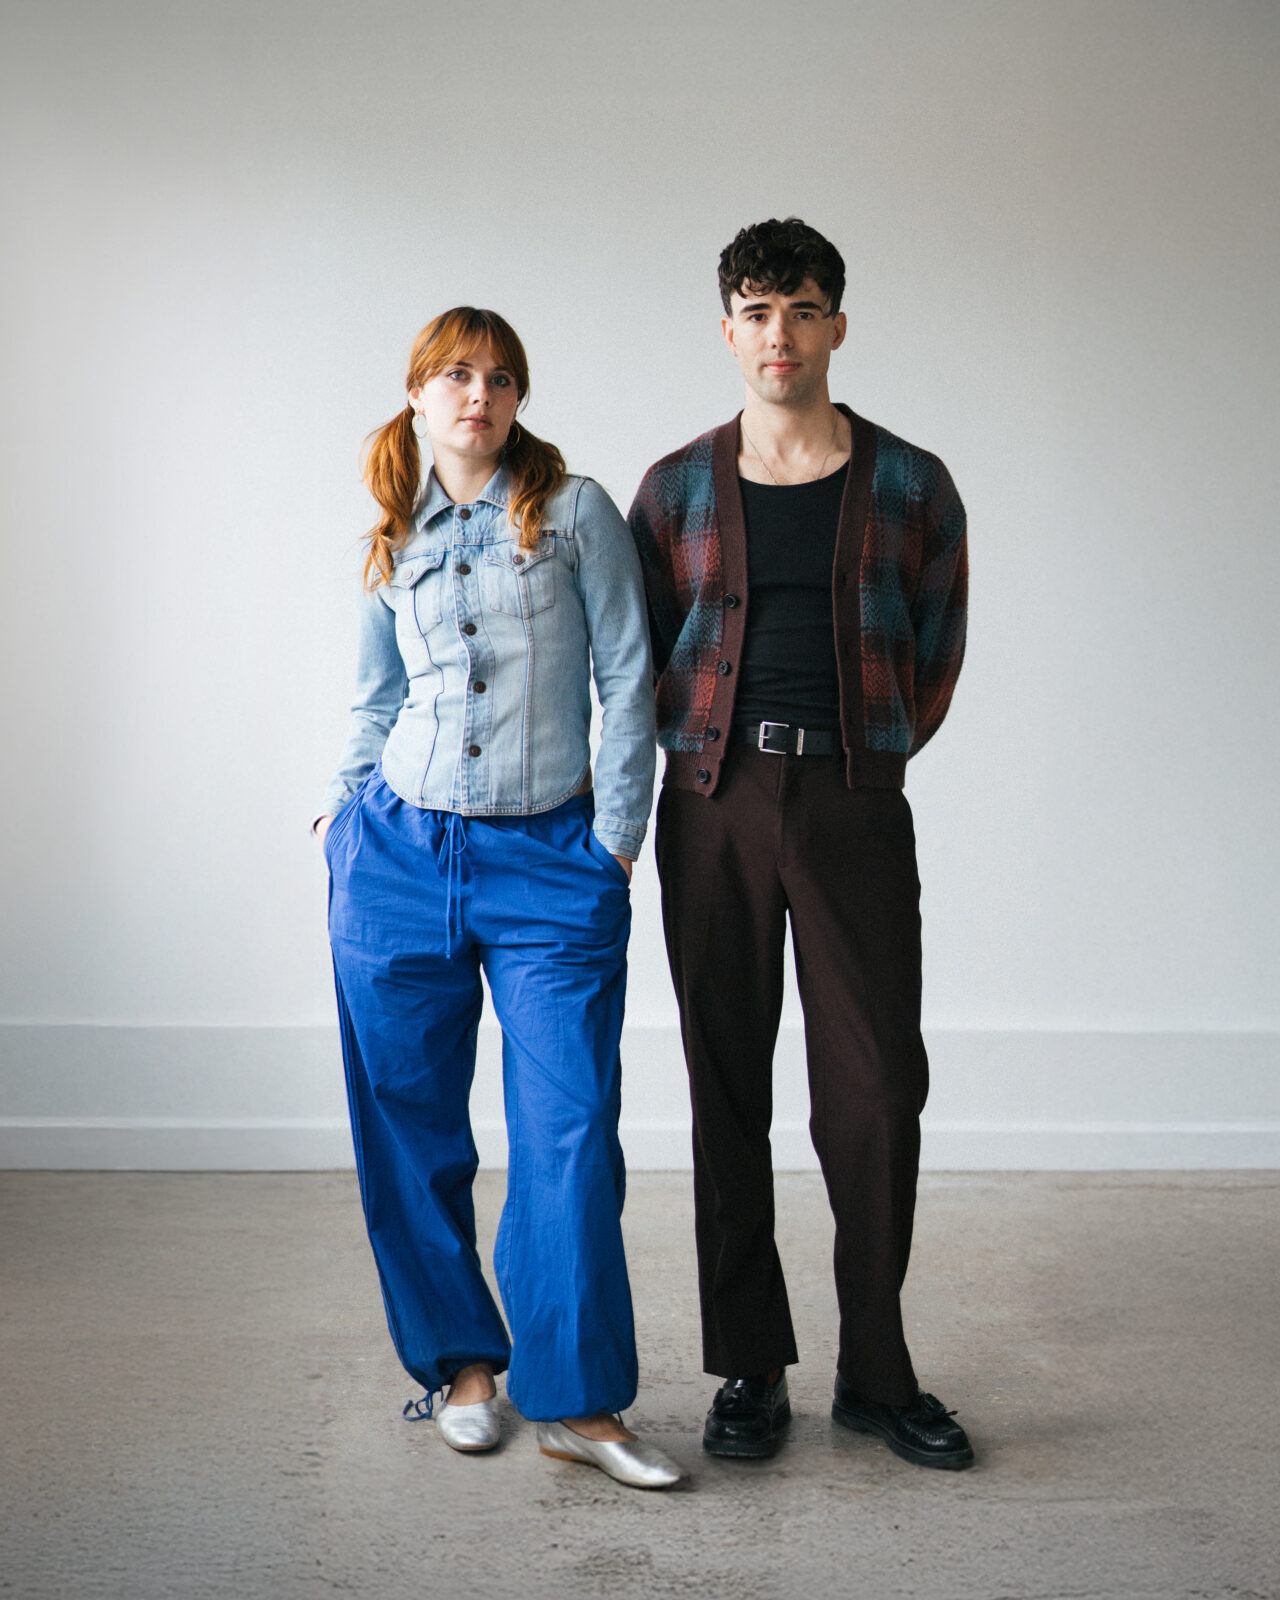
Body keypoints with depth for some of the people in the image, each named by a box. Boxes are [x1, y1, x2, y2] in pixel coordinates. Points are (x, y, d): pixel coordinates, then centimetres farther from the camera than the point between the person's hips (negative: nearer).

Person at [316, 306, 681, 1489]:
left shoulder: (574, 511, 2)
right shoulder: (395, 547, 11)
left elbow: (628, 681, 0)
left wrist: (615, 840, -4)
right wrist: (343, 810, 8)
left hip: (550, 861, -3)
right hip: (400, 856, 3)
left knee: (571, 1131, -8)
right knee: (410, 1129, 6)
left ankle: (577, 1401, 1)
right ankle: (459, 1361, 22)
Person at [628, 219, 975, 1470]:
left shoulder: (910, 485, 6)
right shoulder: (676, 489, 8)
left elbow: (935, 655, 12)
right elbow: (645, 656, 13)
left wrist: (857, 758, 9)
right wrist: (729, 760, 6)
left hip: (854, 805, -1)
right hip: (712, 803, 1)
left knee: (876, 1091, -2)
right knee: (728, 1090, 4)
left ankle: (876, 1372, 13)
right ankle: (750, 1368, 15)